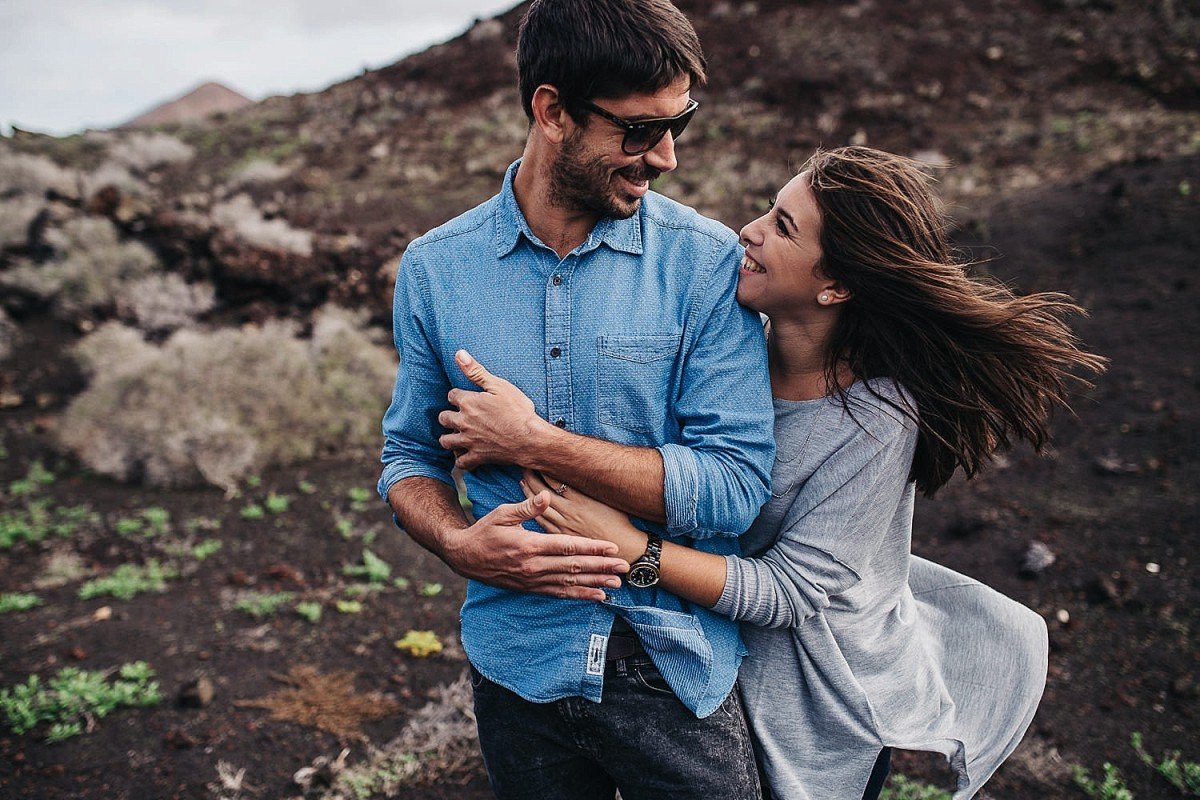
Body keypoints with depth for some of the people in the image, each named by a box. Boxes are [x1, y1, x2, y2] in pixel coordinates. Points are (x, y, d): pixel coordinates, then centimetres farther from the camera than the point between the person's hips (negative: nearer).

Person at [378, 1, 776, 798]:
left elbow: (737, 486, -18)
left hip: (679, 672, -1)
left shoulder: (707, 262, -12)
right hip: (518, 667, 2)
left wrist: (534, 442, -20)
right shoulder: (433, 269, -4)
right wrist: (457, 541, -16)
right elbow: (409, 458, 5)